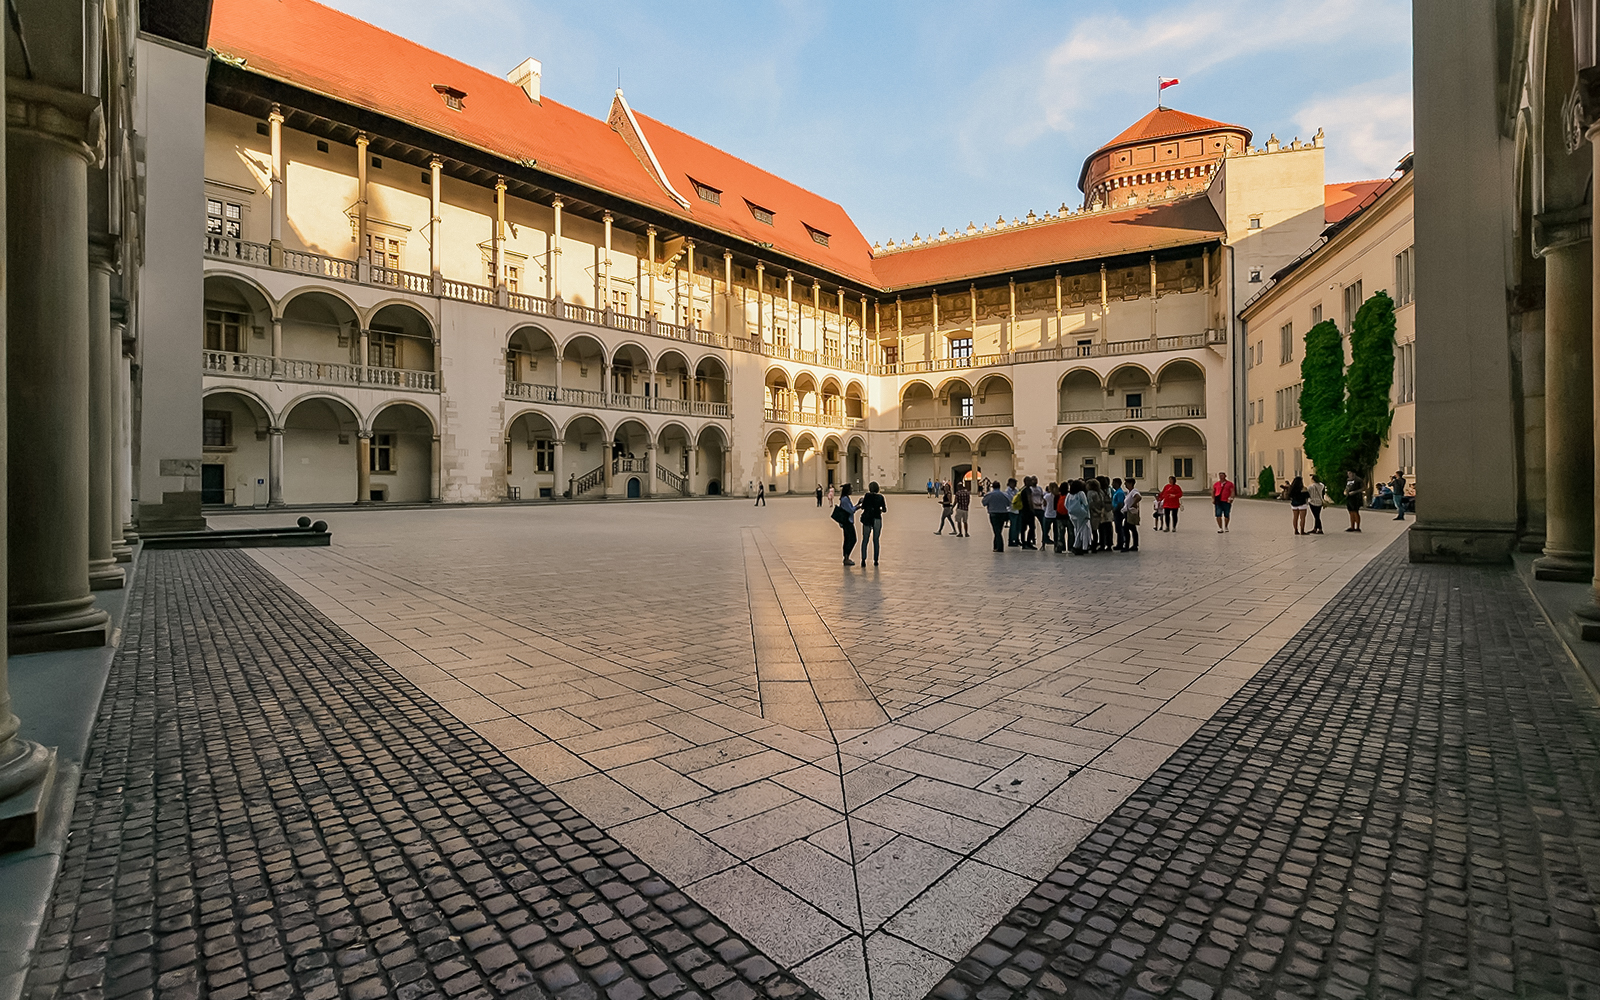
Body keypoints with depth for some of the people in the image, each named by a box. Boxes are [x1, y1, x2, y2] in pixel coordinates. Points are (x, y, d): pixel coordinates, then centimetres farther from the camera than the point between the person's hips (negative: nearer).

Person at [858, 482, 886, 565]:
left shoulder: (867, 495, -6)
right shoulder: (881, 497, -1)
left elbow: (863, 507, -6)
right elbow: (884, 509, 2)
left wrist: (862, 501, 12)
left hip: (867, 519, -1)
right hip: (877, 520, 1)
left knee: (865, 540, 5)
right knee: (876, 540, 12)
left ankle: (863, 559, -7)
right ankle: (875, 560, 12)